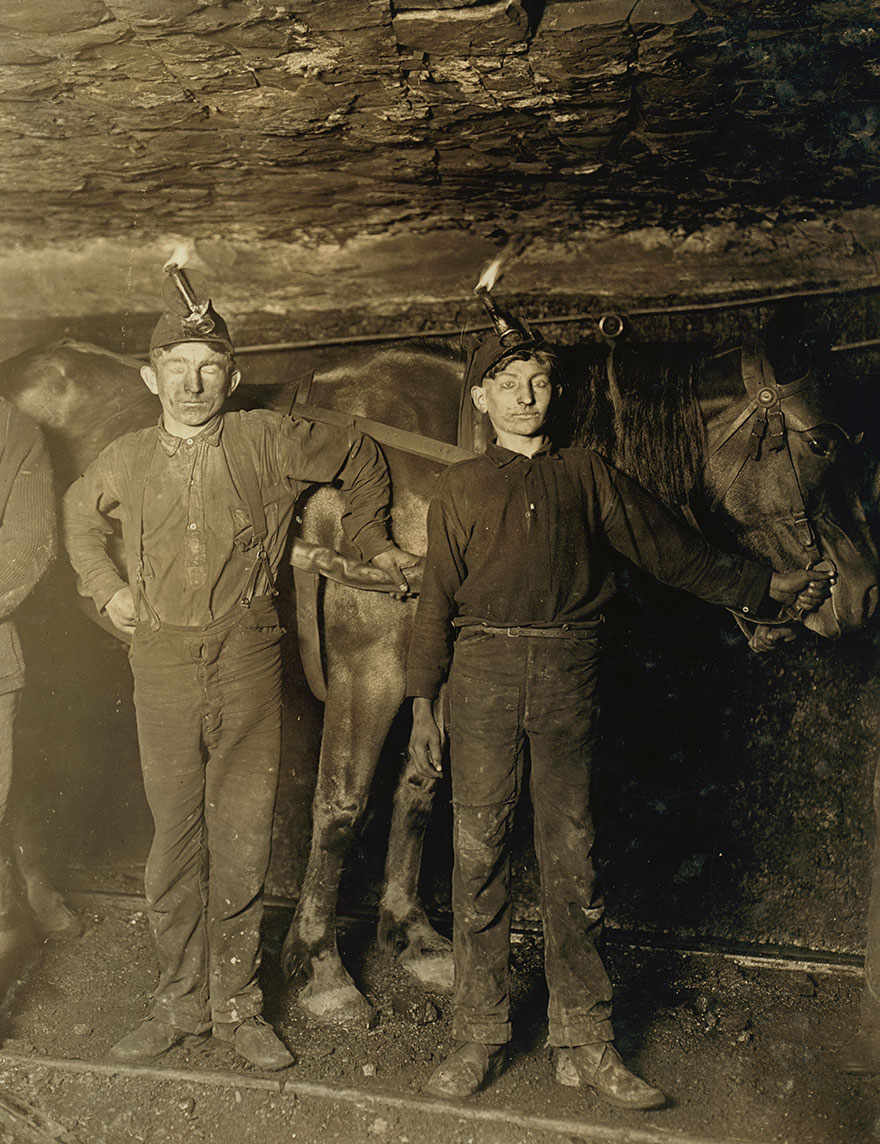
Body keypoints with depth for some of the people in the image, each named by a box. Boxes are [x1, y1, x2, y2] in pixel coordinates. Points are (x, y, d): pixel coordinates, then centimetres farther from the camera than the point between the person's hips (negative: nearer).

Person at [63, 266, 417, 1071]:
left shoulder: (269, 442, -2)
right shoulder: (126, 462, 6)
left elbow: (360, 458, 14)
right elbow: (80, 513, 28)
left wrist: (372, 542, 18)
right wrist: (105, 585, 16)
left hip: (248, 667, -1)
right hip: (163, 668, 2)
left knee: (243, 840, 4)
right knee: (175, 840, 8)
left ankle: (237, 1003, 19)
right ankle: (182, 998, 23)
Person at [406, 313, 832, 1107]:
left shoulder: (587, 476, 14)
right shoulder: (463, 486, 12)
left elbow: (669, 548, 17)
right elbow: (437, 598, 11)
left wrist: (766, 586, 16)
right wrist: (423, 704, 5)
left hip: (567, 675, 0)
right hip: (484, 671, 0)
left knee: (572, 856, 2)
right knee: (479, 855, 0)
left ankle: (586, 1043, 12)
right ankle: (480, 1038, 11)